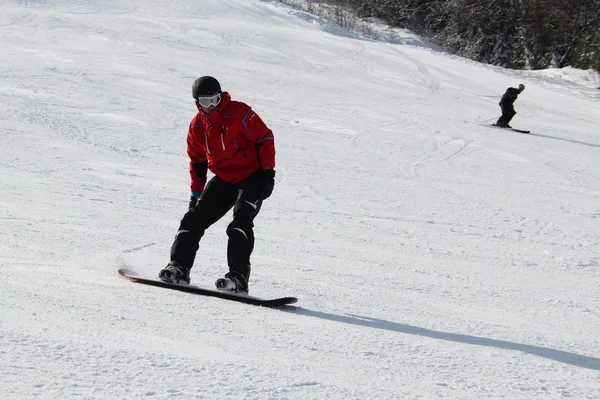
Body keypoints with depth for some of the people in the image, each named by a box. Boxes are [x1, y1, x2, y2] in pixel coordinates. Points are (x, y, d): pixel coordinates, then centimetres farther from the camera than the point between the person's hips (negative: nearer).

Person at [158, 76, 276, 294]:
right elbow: (197, 161, 16)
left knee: (241, 220, -23)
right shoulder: (196, 125, 4)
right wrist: (196, 192, 12)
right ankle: (179, 267, -1)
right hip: (223, 180, 6)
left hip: (252, 177, -6)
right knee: (195, 218, -6)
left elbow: (265, 139, -10)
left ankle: (238, 277, -28)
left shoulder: (239, 112, -13)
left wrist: (268, 173, -15)